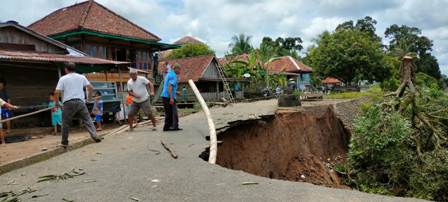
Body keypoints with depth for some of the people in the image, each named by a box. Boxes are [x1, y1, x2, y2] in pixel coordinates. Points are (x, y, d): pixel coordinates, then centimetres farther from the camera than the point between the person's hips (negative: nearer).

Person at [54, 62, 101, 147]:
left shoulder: (63, 78, 4)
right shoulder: (81, 77, 11)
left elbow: (57, 92, -2)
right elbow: (90, 87, 4)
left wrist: (57, 103, 10)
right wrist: (89, 96, 17)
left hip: (68, 103, -1)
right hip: (80, 102, 2)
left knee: (66, 123, 8)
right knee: (88, 120, 4)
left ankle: (64, 142, 14)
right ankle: (95, 136, -7)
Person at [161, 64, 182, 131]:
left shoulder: (168, 74, 19)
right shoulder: (173, 75, -10)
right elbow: (170, 86, -21)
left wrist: (176, 92, 24)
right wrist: (171, 98, -25)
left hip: (165, 96, 9)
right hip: (169, 97, -9)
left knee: (168, 113, 12)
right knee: (174, 112, -5)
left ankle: (166, 127, 13)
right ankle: (175, 126, -5)